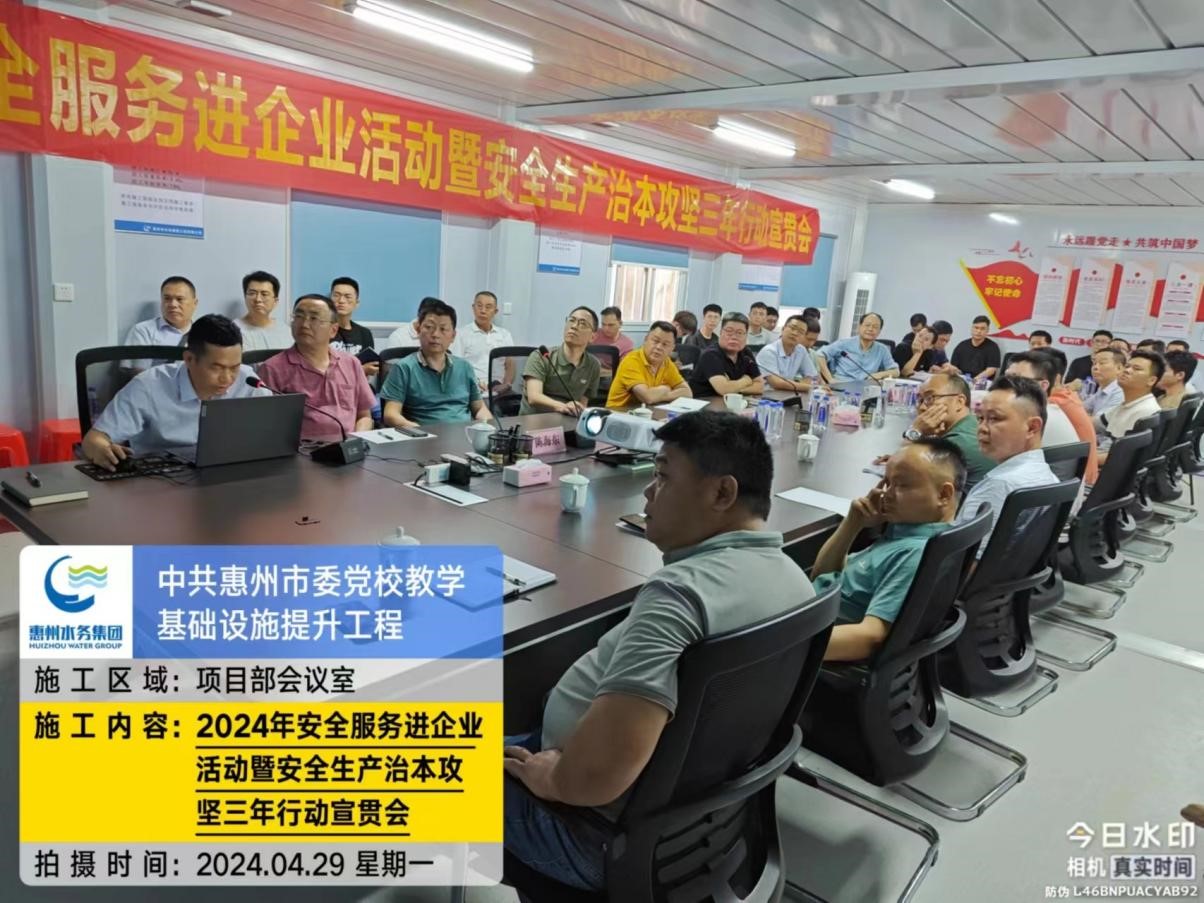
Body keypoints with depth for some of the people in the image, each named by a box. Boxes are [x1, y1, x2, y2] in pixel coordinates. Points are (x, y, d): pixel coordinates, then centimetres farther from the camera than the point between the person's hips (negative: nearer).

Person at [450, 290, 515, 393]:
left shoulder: (505, 334, 20)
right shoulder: (462, 334, 7)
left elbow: (510, 364, 16)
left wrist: (506, 385, -4)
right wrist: (474, 384, -16)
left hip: (499, 391, 3)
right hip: (474, 391, -3)